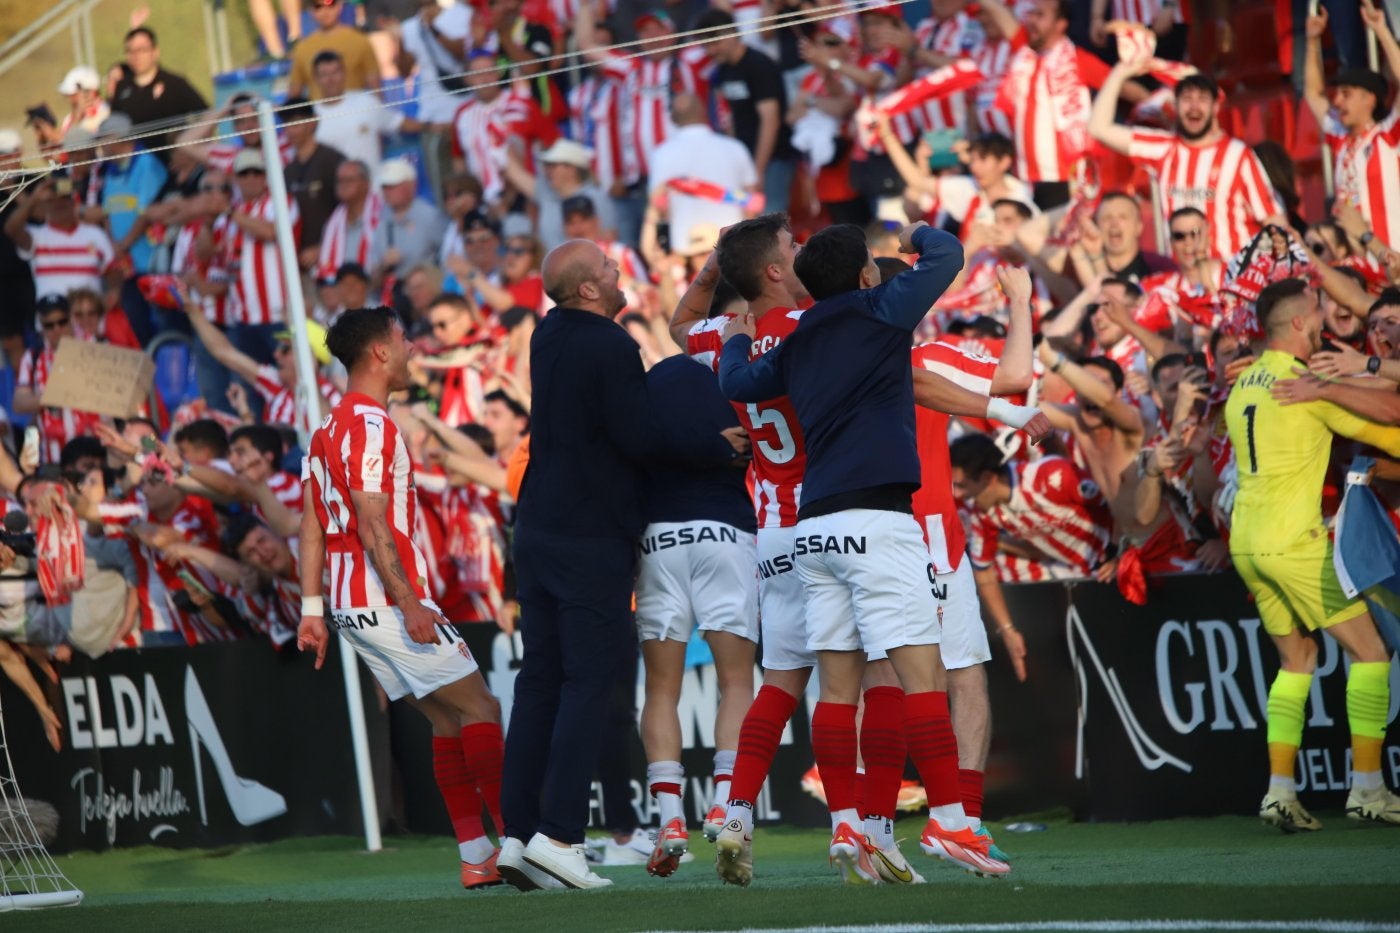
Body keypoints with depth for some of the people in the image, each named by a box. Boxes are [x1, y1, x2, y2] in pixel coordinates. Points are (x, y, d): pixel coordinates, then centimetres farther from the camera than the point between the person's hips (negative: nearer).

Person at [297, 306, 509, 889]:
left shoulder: (328, 430, 17)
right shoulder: (371, 425, -13)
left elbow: (312, 526, 16)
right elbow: (371, 523, -20)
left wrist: (313, 610, 14)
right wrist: (407, 603, -22)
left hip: (350, 604, 9)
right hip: (384, 600, -9)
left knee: (447, 719, 10)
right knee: (478, 707, -6)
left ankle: (476, 857, 5)